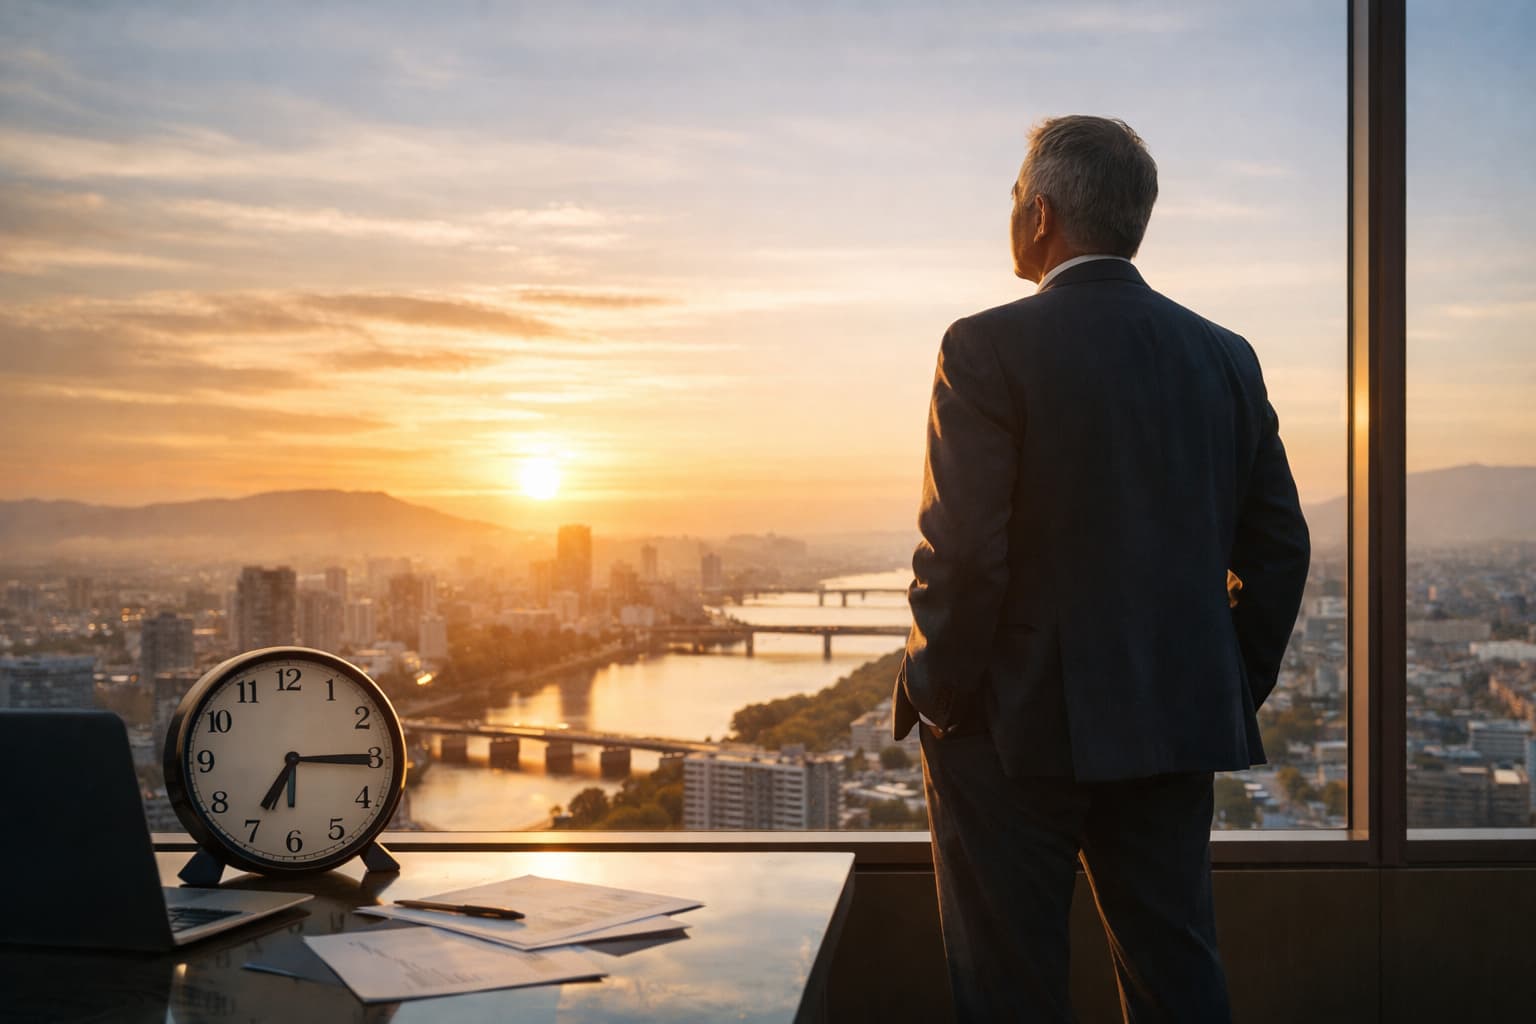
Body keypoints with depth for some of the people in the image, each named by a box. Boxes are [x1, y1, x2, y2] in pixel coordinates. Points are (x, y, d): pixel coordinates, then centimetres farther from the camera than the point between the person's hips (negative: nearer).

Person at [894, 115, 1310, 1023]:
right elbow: (1279, 548, 7)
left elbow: (962, 551, -17)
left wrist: (936, 697, -4)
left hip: (1019, 728, -5)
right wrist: (1236, 693, 15)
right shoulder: (1225, 355, 6)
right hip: (1178, 729, 5)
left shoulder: (989, 347, -11)